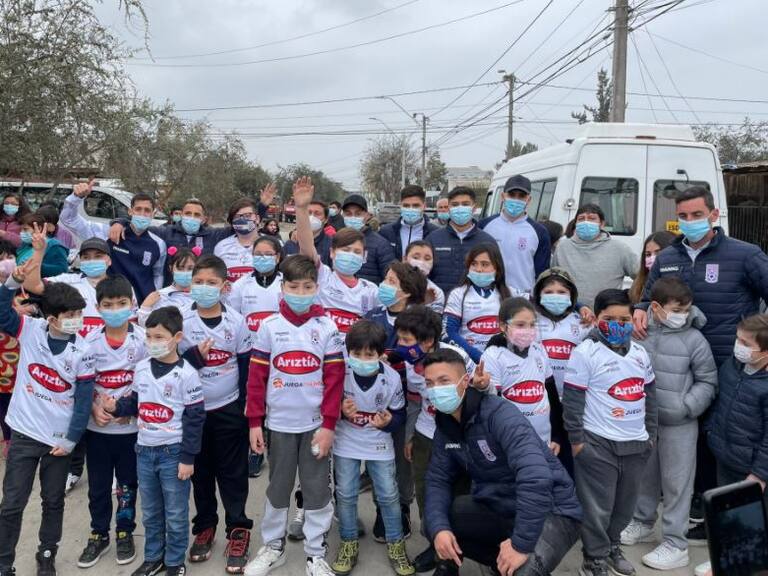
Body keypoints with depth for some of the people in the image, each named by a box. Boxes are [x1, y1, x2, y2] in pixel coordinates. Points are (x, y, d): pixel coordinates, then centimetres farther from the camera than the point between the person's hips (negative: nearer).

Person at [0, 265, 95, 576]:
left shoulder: (82, 351, -11)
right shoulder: (30, 330, -8)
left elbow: (84, 399, -8)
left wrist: (72, 440, -8)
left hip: (60, 438, 0)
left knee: (53, 502, 15)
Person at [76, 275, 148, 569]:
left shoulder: (142, 339, -10)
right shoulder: (90, 342, -4)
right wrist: (94, 409, -13)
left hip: (132, 426, -1)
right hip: (97, 426, 2)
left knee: (127, 483, 13)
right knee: (98, 485, 13)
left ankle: (125, 533, 31)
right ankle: (99, 535, 31)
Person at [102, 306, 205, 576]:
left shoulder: (186, 374, -16)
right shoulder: (141, 368, 1)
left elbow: (195, 418, -13)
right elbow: (135, 401, 13)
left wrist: (187, 457, -13)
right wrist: (116, 407, -9)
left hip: (173, 453, -5)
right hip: (144, 450, 6)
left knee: (176, 514, 8)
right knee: (150, 512, 19)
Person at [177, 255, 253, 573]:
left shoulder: (236, 321, -6)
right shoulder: (181, 321, -7)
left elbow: (247, 366, 0)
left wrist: (246, 405, -1)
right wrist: (195, 355, -22)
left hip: (229, 409, -1)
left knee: (232, 472, 6)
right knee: (201, 472, 14)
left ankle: (238, 530, 18)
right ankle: (205, 526, 30)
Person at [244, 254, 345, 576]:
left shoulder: (327, 327, -4)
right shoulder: (269, 327, -3)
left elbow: (335, 378, -4)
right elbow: (256, 376, -1)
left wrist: (329, 424, -8)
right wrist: (254, 422, -3)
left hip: (316, 424, 0)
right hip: (279, 423, 1)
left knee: (317, 489, 9)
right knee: (278, 487, 15)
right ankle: (273, 547, 32)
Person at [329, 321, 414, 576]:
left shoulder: (392, 378, -20)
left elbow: (400, 414, -4)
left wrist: (388, 421, -24)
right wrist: (341, 410, -25)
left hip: (379, 444, 0)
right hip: (346, 442, 0)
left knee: (389, 495, 7)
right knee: (345, 495, 8)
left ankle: (396, 545, 26)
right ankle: (349, 544, 28)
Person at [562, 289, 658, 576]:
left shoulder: (639, 352, 8)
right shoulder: (585, 352, -12)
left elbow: (650, 396, 17)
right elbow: (572, 399, -11)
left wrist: (651, 433, 16)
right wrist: (576, 439, -11)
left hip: (636, 442, 6)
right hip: (598, 444, -6)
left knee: (626, 502, 18)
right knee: (597, 506, 2)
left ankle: (612, 544, 39)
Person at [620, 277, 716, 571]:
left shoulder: (694, 339, -11)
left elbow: (708, 381, -4)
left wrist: (685, 407, -14)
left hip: (679, 425, -3)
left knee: (676, 483, 5)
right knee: (645, 476, 20)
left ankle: (676, 545, 17)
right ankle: (643, 524, 40)